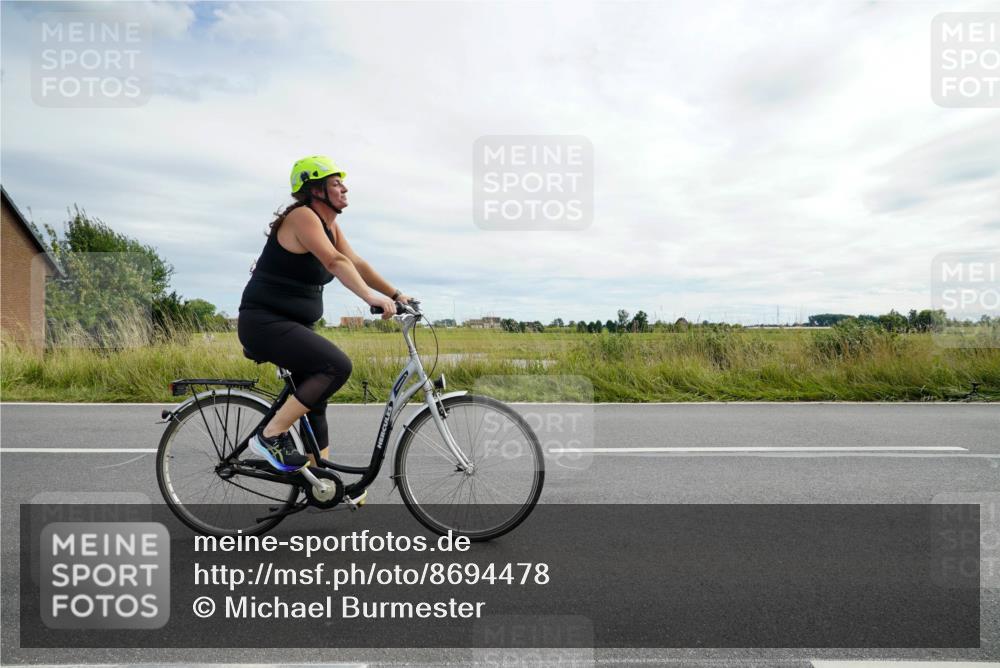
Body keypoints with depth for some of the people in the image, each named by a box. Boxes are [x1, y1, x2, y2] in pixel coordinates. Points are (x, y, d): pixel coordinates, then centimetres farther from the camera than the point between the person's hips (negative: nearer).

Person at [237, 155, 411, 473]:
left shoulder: (331, 226, 10)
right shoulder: (303, 216, -17)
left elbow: (358, 264, 5)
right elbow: (334, 261, -34)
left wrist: (396, 294, -3)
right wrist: (370, 296, -46)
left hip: (294, 325, 10)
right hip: (265, 322, -10)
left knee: (315, 396, 12)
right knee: (338, 365, -25)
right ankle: (271, 436, -12)